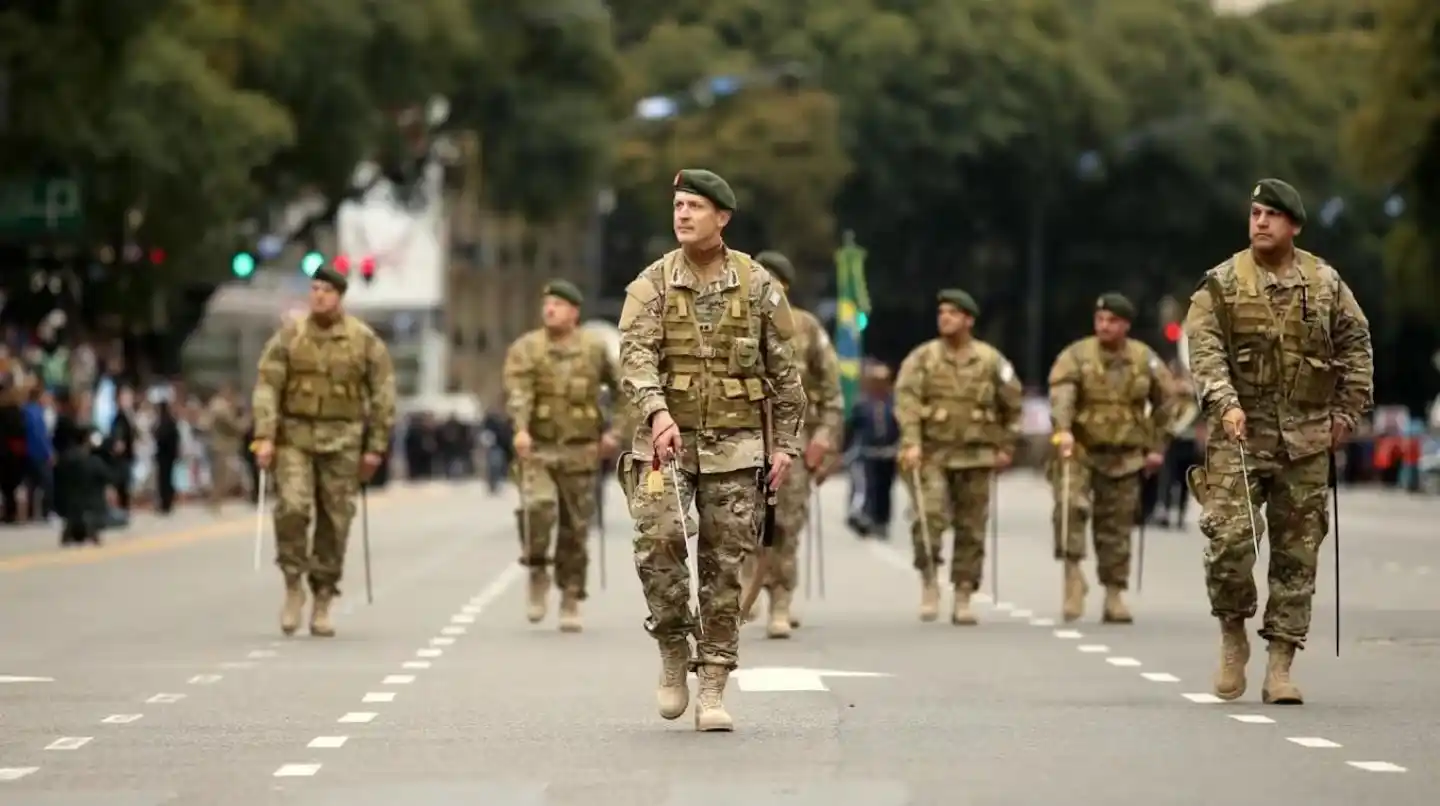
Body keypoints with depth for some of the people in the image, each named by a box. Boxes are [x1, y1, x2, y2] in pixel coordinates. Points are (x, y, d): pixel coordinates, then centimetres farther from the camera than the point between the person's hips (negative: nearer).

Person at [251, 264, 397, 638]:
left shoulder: (364, 340, 0)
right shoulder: (289, 335, 1)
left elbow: (383, 395, 4)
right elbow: (267, 387, -3)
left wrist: (375, 448, 0)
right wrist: (265, 437, -13)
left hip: (341, 440, 0)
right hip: (294, 436, 0)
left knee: (334, 523, 2)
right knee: (292, 507, -18)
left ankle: (323, 603, 12)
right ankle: (293, 587, 0)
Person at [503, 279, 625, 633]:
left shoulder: (594, 349, 5)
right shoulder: (525, 348, -1)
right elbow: (517, 391, -16)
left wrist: (615, 431, 8)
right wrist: (520, 429, -33)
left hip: (579, 452, 1)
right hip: (537, 448, -1)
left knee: (575, 528, 3)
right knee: (538, 508, -23)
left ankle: (570, 602, 15)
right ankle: (537, 575, 0)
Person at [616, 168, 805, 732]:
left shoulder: (757, 285, 3)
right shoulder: (652, 285, 1)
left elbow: (784, 370, 8)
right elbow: (635, 355, -14)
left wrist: (786, 444, 3)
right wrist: (657, 413, -31)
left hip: (734, 446, 1)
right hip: (667, 439, -1)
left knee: (724, 568, 1)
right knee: (658, 539, -21)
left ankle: (712, 691, 7)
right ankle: (673, 651, 1)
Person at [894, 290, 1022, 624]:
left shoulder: (991, 361, 5)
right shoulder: (922, 358, 1)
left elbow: (1011, 405, 14)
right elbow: (906, 399, -10)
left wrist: (1006, 446, 10)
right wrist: (911, 443, -22)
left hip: (975, 455, 2)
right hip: (931, 452, -2)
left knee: (971, 529, 3)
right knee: (930, 517, -18)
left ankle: (963, 599, 10)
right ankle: (929, 581, 1)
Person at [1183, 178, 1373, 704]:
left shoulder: (1326, 283, 8)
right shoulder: (1221, 284, 1)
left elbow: (1356, 344, 14)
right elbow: (1204, 348, -8)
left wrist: (1348, 408, 7)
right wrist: (1225, 403, -22)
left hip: (1307, 436, 2)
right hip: (1241, 431, -2)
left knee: (1297, 553, 2)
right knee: (1231, 536, -15)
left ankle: (1280, 665, 7)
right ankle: (1232, 636, 9)